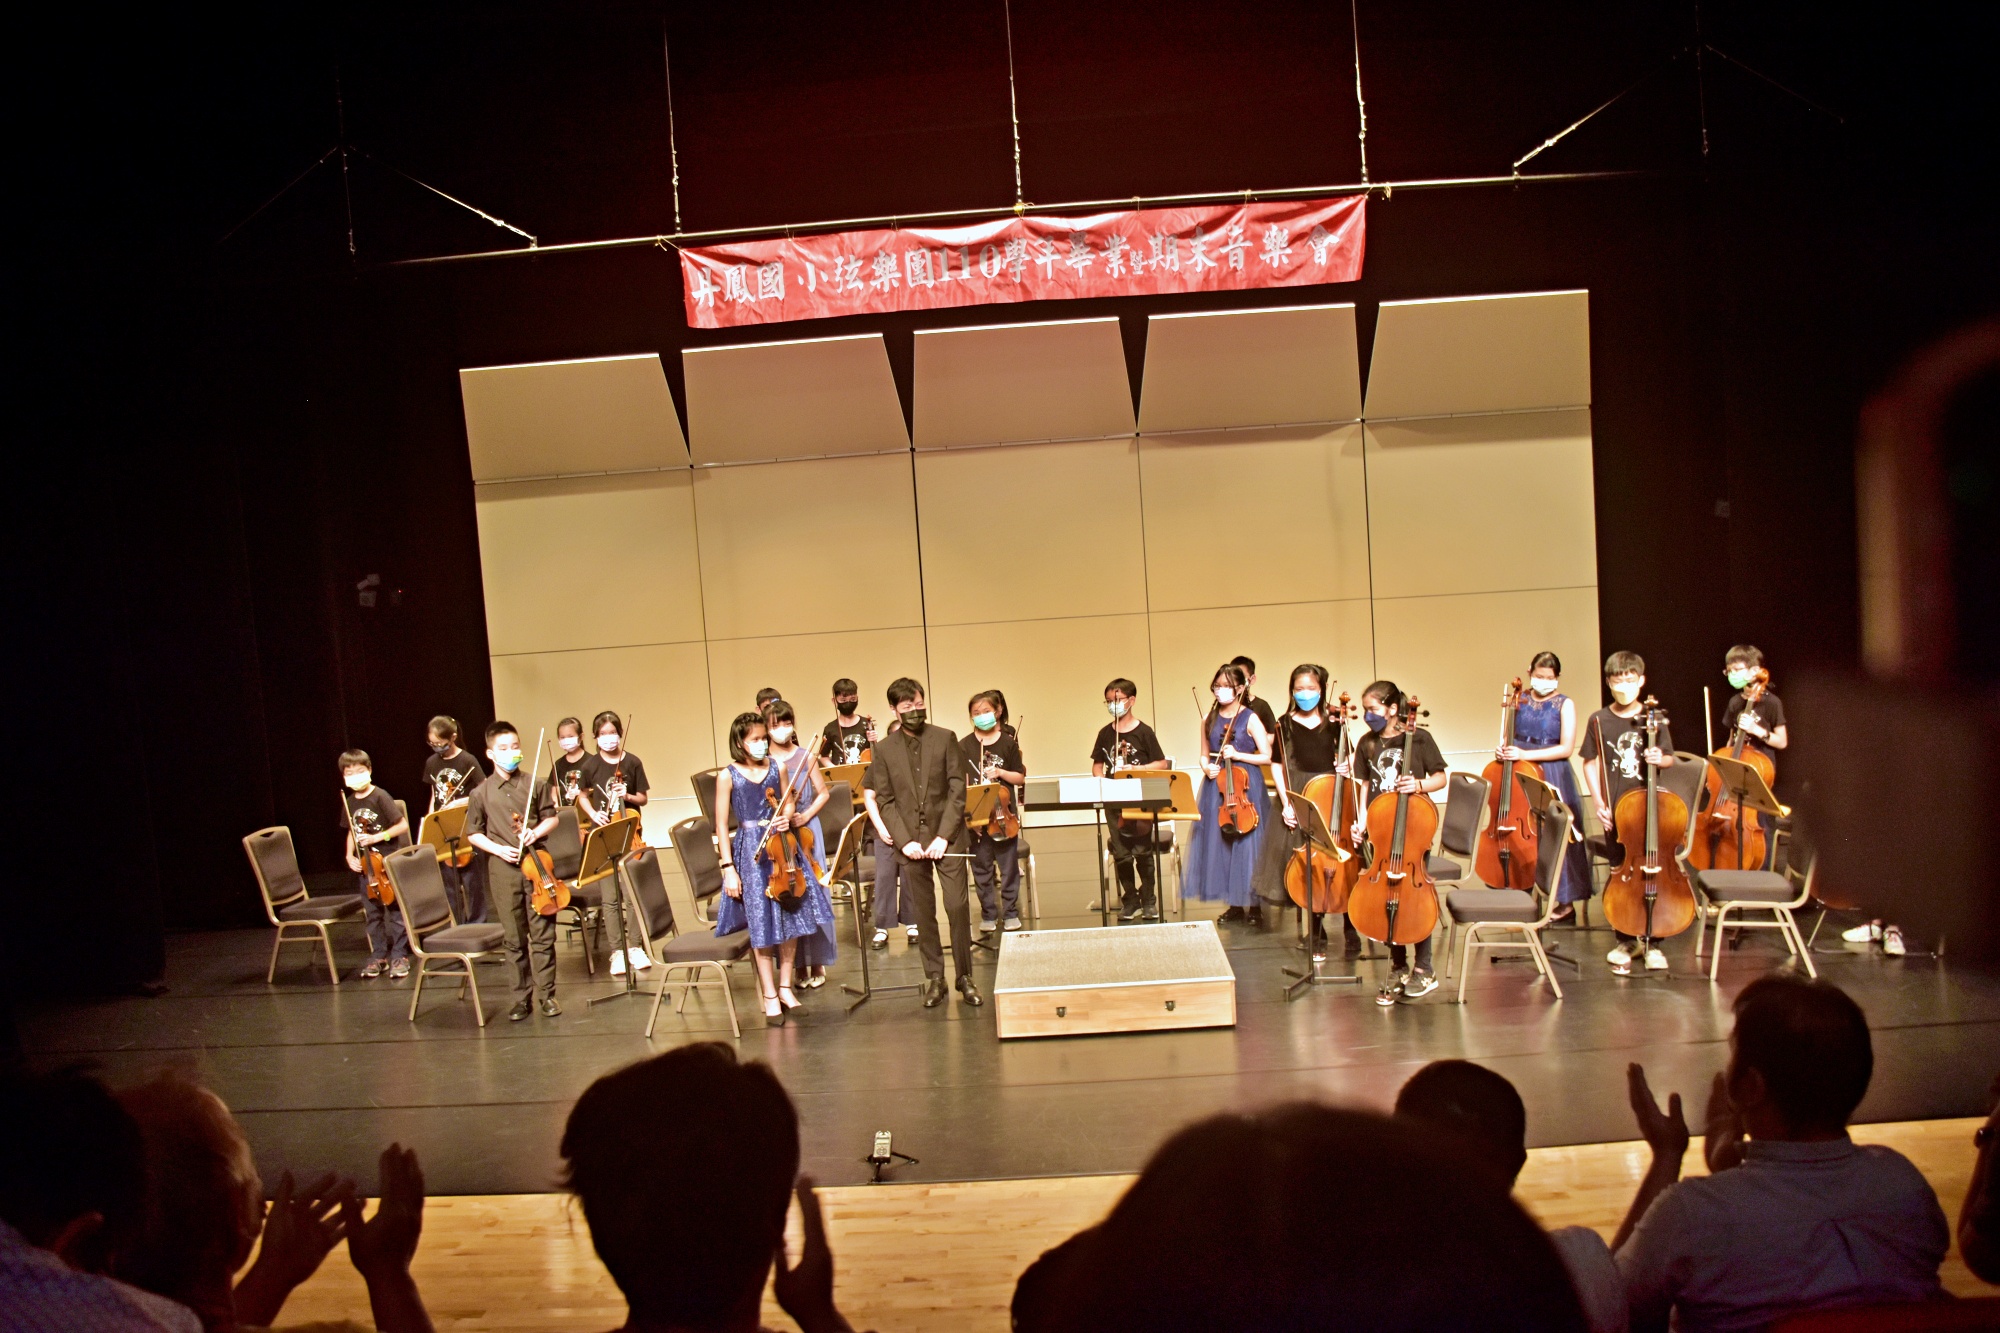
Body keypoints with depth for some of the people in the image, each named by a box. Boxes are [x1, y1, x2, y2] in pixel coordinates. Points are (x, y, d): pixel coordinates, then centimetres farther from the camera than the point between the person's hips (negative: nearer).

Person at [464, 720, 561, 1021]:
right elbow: (473, 833, 6)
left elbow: (551, 817, 10)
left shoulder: (535, 786, 2)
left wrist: (537, 832, -10)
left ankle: (547, 994, 13)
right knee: (515, 938, 7)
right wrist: (498, 849, -9)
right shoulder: (482, 793, 1)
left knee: (542, 933, 2)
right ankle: (522, 997, 17)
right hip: (503, 869, 0)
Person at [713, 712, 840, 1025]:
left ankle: (785, 988, 20)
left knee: (792, 917, 6)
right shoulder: (728, 776, -5)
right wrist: (728, 868, -9)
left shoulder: (777, 769, 4)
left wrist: (787, 818, -8)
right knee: (763, 923, 0)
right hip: (751, 851, -4)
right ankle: (770, 997, 10)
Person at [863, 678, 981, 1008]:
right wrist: (905, 841, -8)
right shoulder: (884, 749, 4)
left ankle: (964, 977, 7)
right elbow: (884, 800, 3)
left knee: (958, 906, -5)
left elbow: (957, 789, -2)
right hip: (909, 840, 1)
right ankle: (934, 978, 15)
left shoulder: (945, 739, 1)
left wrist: (944, 836, -11)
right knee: (924, 913, 5)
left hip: (946, 837, -1)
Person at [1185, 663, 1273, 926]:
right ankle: (1235, 904, 17)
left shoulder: (1250, 718, -5)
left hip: (1245, 785, -5)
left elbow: (1267, 757, -7)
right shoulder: (1209, 720, 8)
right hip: (1217, 786, 5)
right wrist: (1206, 767, -4)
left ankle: (1254, 904, 7)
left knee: (1246, 843, -4)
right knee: (1219, 843, 6)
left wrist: (1238, 754, -16)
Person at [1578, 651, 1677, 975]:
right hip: (1615, 810, 0)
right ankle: (1624, 939, 19)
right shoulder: (1599, 721, 1)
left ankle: (1651, 942, 12)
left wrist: (1660, 759, -16)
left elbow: (1669, 759, 8)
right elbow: (1590, 764, 3)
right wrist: (1599, 802, -6)